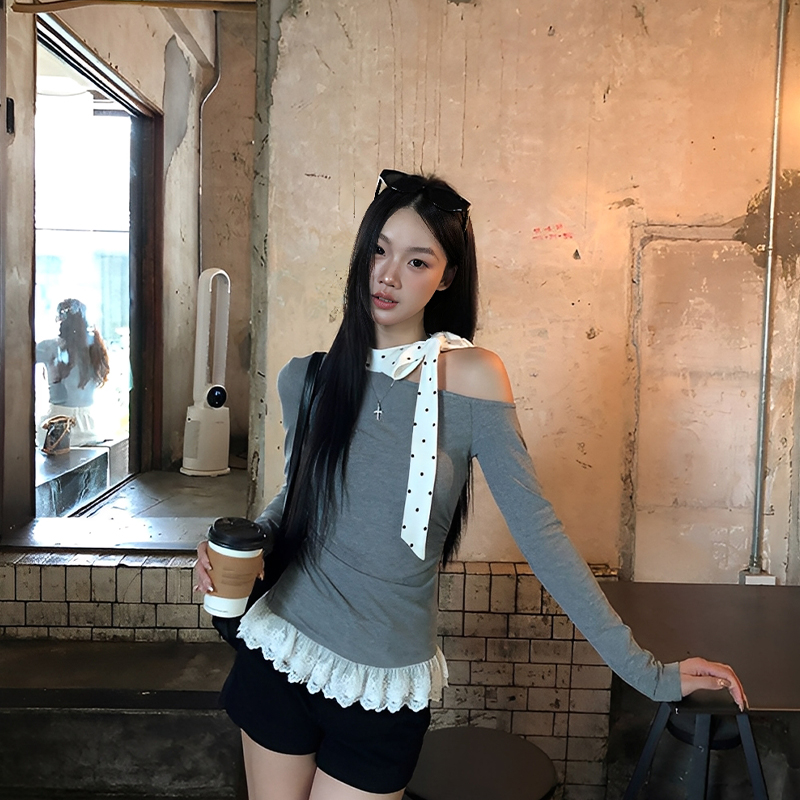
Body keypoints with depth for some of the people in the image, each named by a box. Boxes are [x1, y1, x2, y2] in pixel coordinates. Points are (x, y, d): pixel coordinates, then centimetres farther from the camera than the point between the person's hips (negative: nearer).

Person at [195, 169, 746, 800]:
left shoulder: (471, 376, -13)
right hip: (281, 652, 3)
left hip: (386, 688, -3)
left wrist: (644, 670, -13)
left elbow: (537, 528, -12)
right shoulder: (308, 377, -3)